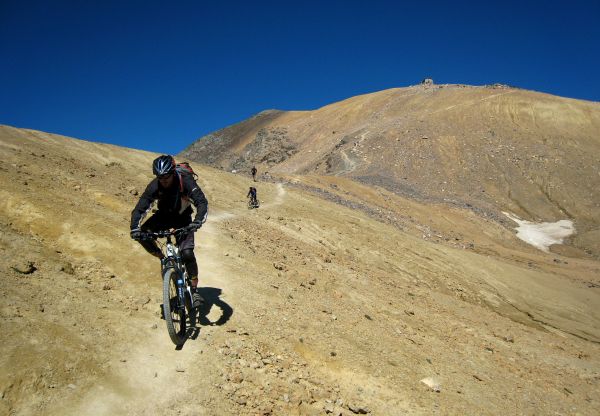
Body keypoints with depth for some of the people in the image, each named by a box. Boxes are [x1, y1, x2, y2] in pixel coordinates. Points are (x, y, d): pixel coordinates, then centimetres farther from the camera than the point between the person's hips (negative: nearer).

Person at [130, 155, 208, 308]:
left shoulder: (185, 181, -29)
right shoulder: (154, 186, -23)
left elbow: (202, 202, -36)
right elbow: (139, 209, -22)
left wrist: (198, 221, -54)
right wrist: (135, 228, -40)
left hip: (183, 218, -3)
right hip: (164, 216, 3)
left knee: (187, 252, -21)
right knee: (143, 234, -24)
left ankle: (195, 290, -5)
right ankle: (163, 259, 2)